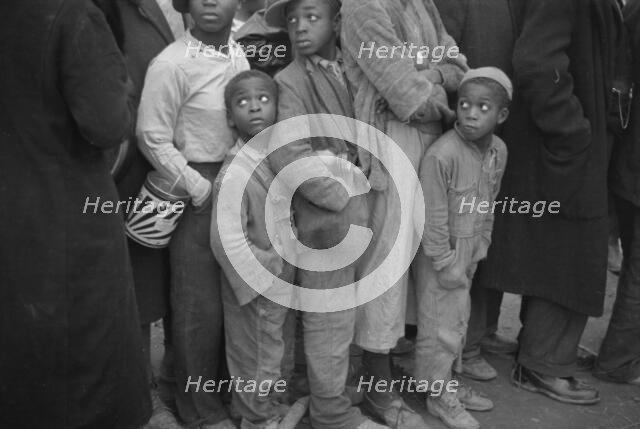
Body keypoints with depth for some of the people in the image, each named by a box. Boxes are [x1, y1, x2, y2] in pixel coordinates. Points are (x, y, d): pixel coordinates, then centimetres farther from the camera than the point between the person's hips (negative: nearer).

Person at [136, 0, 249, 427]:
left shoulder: (239, 55, 6)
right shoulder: (171, 64, -14)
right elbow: (152, 138, -13)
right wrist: (201, 189, -12)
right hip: (196, 189, -6)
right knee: (199, 304, 5)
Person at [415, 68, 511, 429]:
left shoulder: (498, 151, -2)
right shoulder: (441, 155, -25)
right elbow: (433, 216, -21)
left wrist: (482, 244, 7)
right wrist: (446, 264, -18)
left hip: (471, 252, 7)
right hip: (442, 254, -7)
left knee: (459, 322, 20)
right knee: (440, 328, 4)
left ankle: (448, 384, 37)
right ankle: (439, 396, 22)